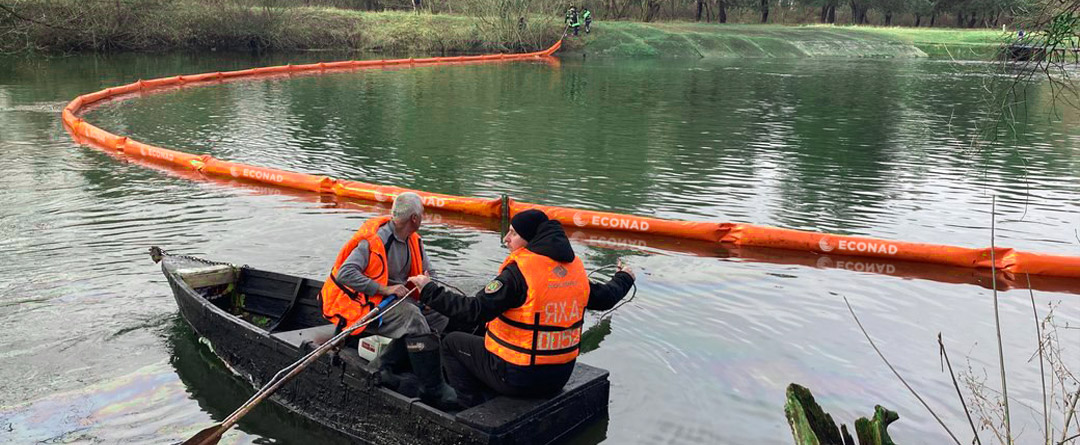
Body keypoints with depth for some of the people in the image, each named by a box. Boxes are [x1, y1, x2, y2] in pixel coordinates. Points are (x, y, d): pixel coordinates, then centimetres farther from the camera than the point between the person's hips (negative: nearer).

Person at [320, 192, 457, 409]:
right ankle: (432, 389, -24)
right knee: (412, 317, -31)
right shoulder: (373, 240, -21)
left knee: (440, 316, -10)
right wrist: (384, 289, -32)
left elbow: (426, 272, 15)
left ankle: (385, 363, -14)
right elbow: (345, 274, -29)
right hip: (362, 304, -9)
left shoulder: (413, 241, 5)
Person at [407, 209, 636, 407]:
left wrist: (429, 290, -17)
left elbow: (475, 310, -25)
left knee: (452, 343, 13)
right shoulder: (575, 266, -1)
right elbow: (604, 298, 14)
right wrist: (624, 278, 35)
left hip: (518, 378, -7)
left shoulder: (519, 271, -21)